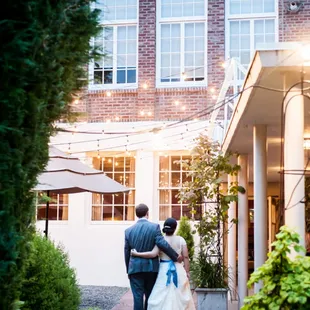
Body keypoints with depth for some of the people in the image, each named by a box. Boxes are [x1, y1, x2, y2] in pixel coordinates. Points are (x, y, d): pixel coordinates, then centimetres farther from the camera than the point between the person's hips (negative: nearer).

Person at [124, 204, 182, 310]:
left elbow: (127, 253, 7)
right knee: (150, 297, 11)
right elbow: (163, 244, -15)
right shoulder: (154, 227, -5)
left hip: (135, 268, 1)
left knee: (138, 298, 1)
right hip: (151, 268, -1)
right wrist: (176, 257, -5)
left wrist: (128, 270, 17)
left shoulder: (128, 230, 2)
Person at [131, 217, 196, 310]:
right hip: (178, 271, 2)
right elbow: (186, 257, 0)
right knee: (180, 297, 8)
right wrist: (187, 273, 5)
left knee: (161, 298, 1)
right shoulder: (180, 239, 2)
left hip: (164, 271, -2)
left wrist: (137, 254, -9)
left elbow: (153, 254, -17)